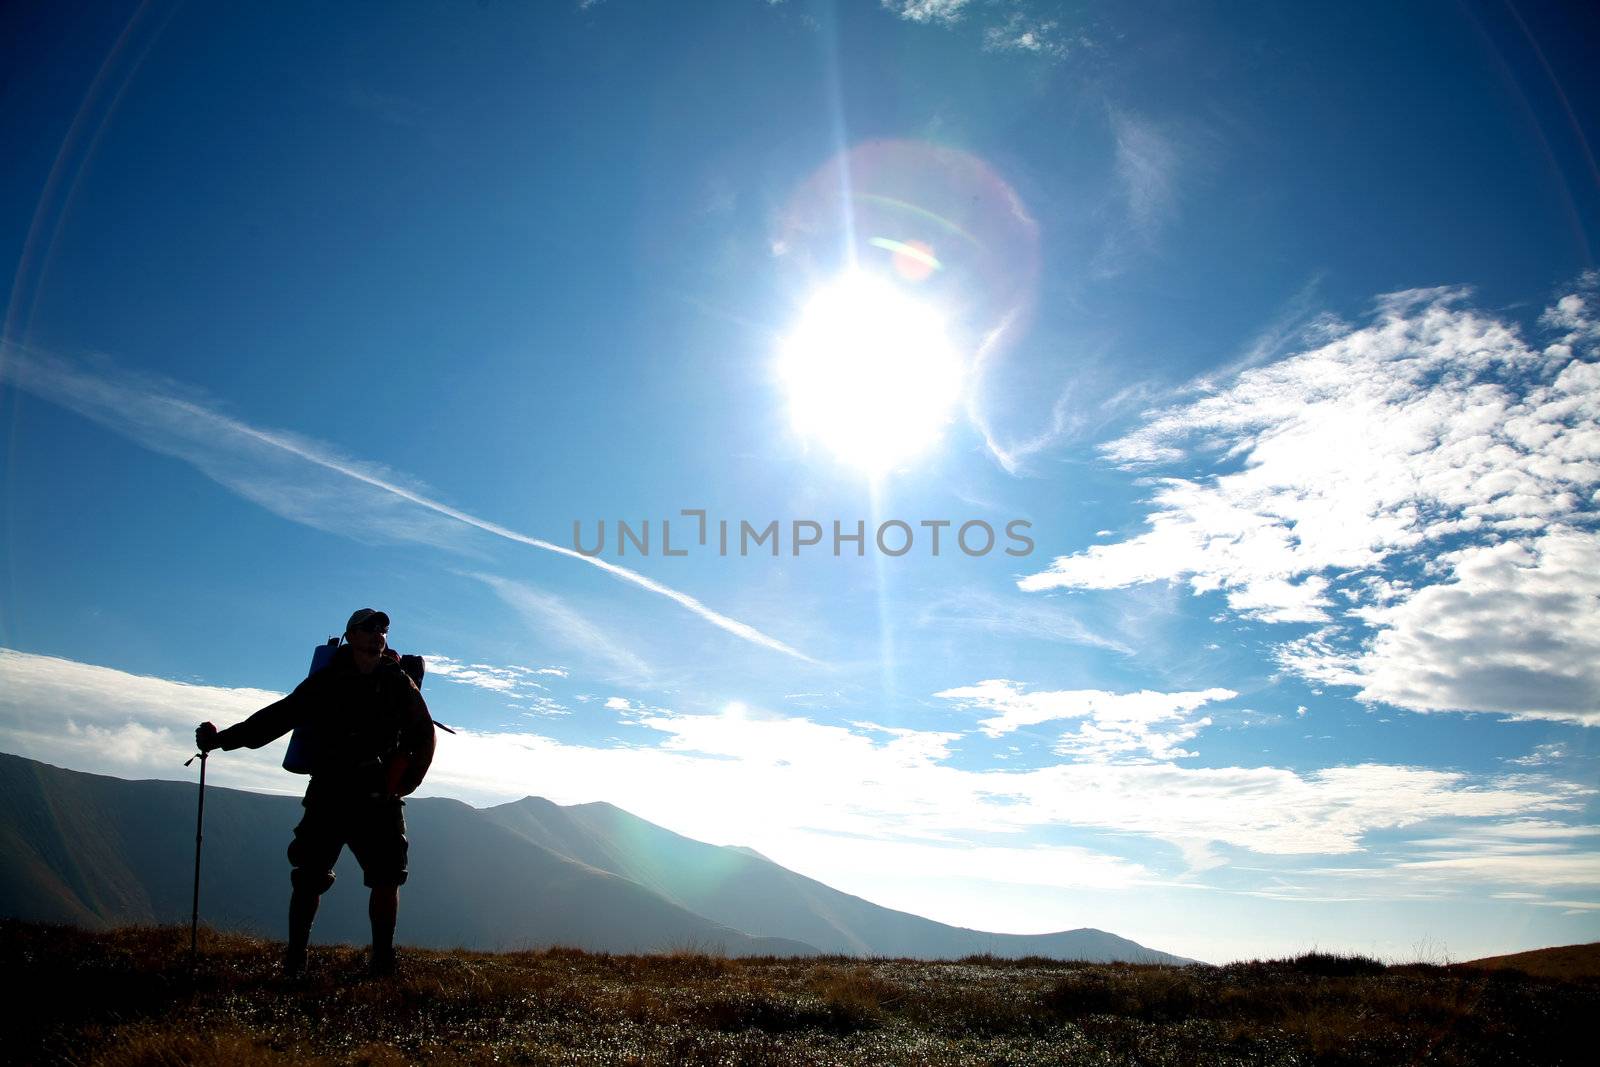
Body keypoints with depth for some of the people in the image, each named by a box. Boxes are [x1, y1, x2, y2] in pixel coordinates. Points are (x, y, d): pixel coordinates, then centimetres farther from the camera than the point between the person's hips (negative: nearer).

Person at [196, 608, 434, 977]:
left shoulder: (399, 684, 4)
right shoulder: (326, 681, 4)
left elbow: (422, 736, 11)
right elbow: (278, 716, 6)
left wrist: (406, 781, 3)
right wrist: (224, 738, 1)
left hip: (379, 798, 0)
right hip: (329, 794, 0)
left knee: (387, 878, -4)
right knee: (309, 877, -4)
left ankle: (382, 959, 6)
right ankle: (294, 959, 8)